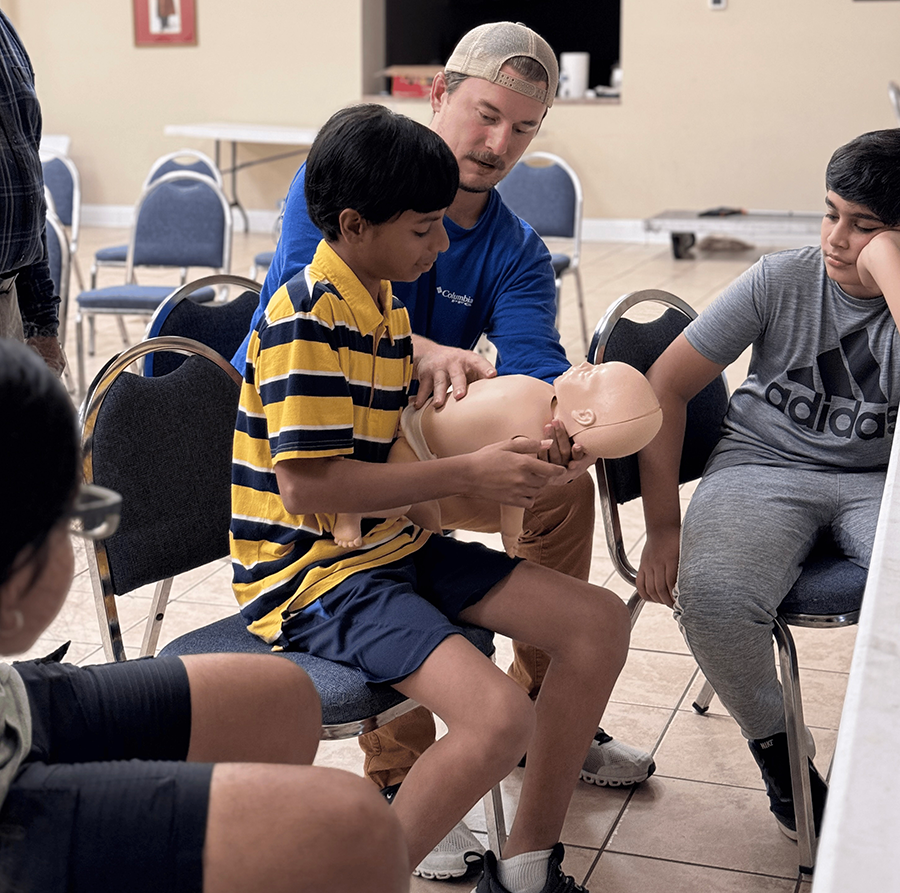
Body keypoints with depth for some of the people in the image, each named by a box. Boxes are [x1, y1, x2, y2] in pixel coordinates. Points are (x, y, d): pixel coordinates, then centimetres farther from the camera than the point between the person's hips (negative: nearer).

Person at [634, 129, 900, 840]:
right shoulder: (784, 280, -5)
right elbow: (665, 384, -3)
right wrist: (663, 527, -8)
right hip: (763, 466, 0)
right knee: (712, 595, -33)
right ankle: (776, 748, 0)